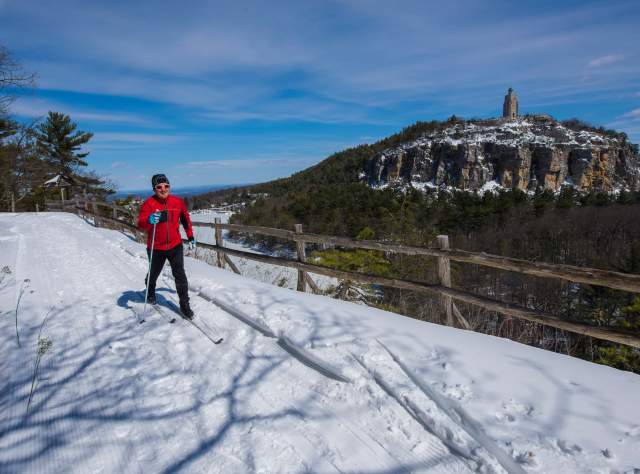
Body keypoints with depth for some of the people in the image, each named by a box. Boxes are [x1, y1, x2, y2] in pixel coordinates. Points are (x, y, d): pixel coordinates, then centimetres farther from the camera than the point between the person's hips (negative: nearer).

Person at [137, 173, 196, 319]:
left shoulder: (178, 202, -4)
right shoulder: (149, 203, -15)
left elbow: (185, 219, 12)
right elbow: (141, 225, -24)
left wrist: (190, 237, 14)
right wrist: (149, 220, -46)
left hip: (175, 246, 1)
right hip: (156, 248, -1)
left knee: (180, 275, -3)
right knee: (154, 273, 21)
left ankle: (184, 304, 7)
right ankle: (151, 293, 51)